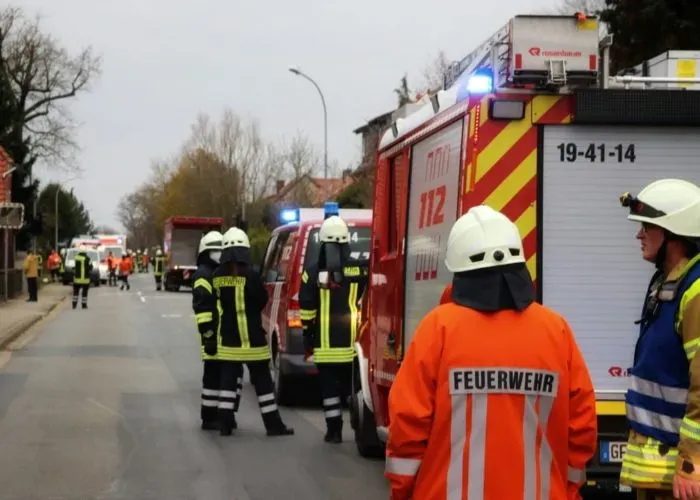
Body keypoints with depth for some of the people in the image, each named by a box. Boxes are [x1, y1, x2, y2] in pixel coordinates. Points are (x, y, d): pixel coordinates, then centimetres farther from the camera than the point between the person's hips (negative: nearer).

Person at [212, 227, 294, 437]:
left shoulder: (217, 277, -1)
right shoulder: (250, 276, -15)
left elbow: (216, 306, 7)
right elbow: (262, 301, -3)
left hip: (227, 339, 4)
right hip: (252, 338, -4)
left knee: (228, 378, 8)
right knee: (262, 380, 4)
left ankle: (225, 423, 5)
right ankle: (273, 424, 7)